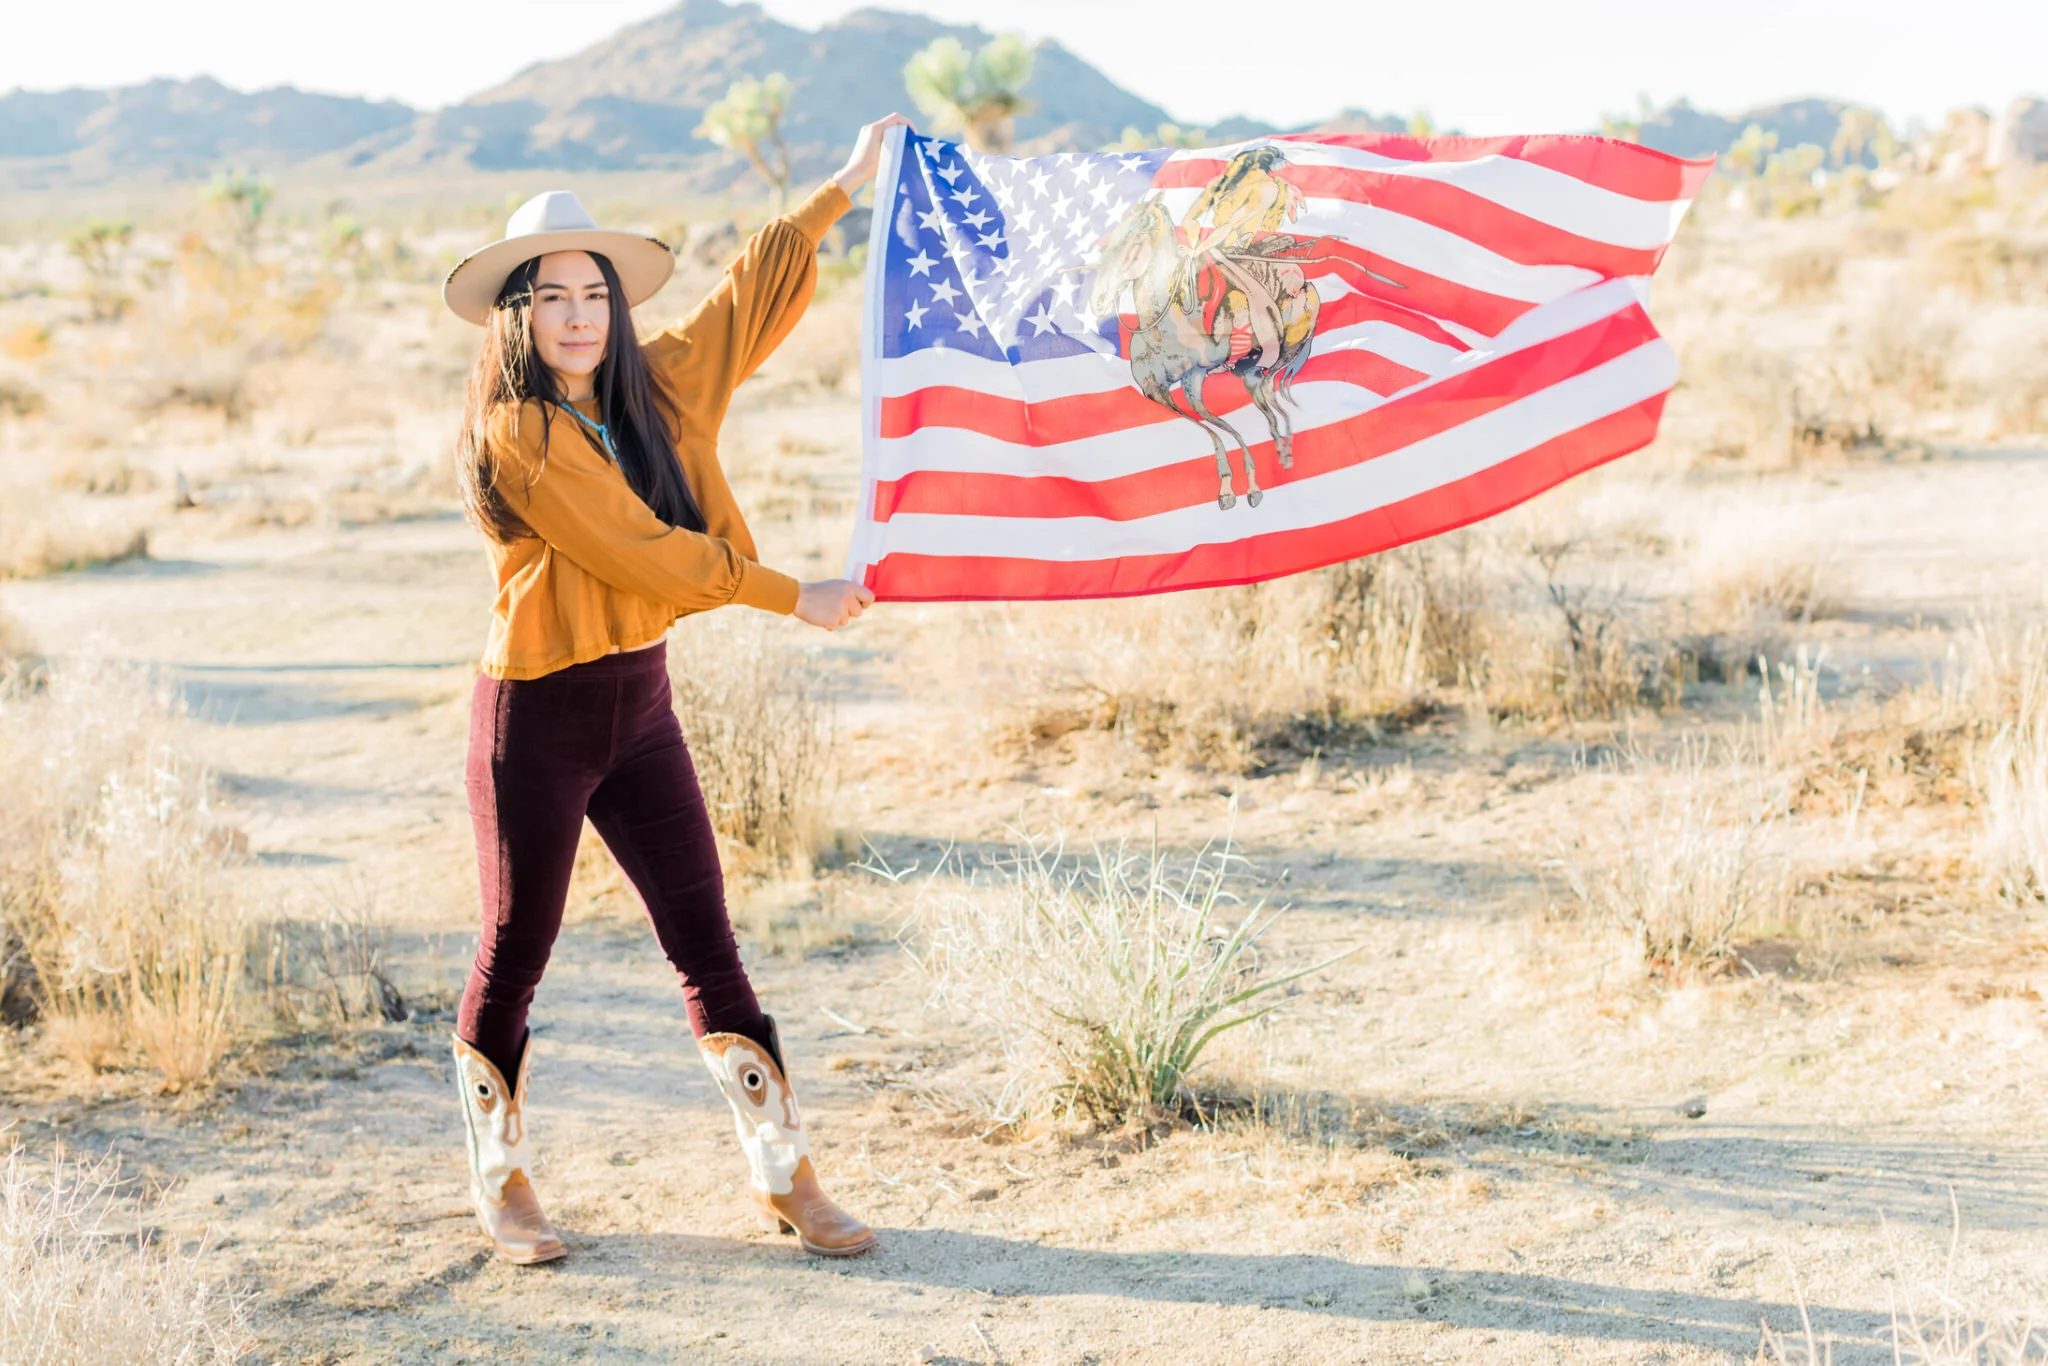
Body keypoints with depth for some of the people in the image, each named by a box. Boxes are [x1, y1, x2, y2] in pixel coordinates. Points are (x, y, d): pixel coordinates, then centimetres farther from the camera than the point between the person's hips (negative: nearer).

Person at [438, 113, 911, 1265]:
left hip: (640, 703, 6)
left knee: (705, 940, 5)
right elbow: (640, 553, -16)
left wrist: (848, 183, 21)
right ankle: (502, 1178, 23)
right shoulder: (516, 433, -13)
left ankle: (785, 1174, 10)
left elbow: (752, 297, 17)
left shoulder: (656, 390, 7)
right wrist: (795, 598, -11)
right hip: (538, 714, -6)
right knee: (517, 950, 6)